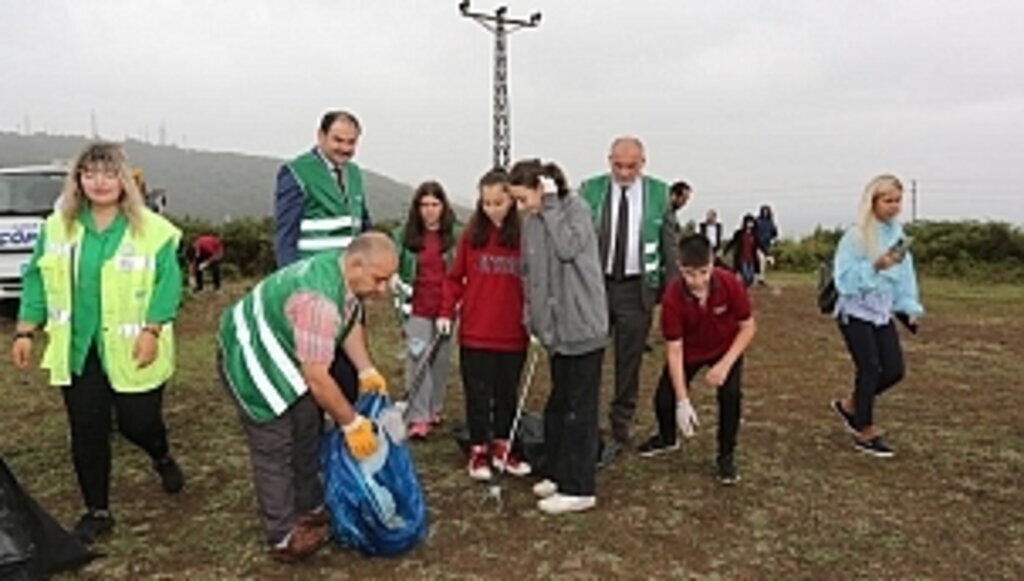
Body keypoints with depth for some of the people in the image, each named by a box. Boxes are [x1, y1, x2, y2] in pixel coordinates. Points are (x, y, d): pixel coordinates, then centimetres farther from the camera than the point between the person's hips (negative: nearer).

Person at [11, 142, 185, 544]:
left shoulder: (152, 230, -9)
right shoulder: (57, 227, 5)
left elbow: (168, 284, -10)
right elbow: (37, 279, 9)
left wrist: (152, 330, -18)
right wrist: (25, 331, 6)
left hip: (130, 351, -3)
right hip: (76, 350, 3)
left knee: (138, 422, 4)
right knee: (86, 430, 7)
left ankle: (163, 458, 41)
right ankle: (97, 511, 23)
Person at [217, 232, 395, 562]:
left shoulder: (346, 273, -10)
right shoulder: (318, 301, -38)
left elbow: (351, 320, 6)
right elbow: (317, 377, -33)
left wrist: (367, 372, -4)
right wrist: (352, 423, -22)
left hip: (285, 355, 10)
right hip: (251, 362, -10)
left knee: (307, 431, 16)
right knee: (274, 451, -4)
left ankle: (311, 508, 32)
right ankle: (283, 538, 9)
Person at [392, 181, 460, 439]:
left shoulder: (456, 234, 0)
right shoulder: (404, 234, 3)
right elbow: (393, 267, 11)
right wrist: (399, 287, -4)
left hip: (445, 308, 0)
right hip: (416, 308, 0)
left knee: (441, 359, 10)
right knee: (418, 358, -6)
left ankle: (434, 408, 27)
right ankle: (418, 418, -3)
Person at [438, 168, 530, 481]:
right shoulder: (471, 234, 0)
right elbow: (455, 277, 5)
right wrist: (446, 312, -1)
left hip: (514, 333, 0)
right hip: (475, 332, 0)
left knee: (507, 392, 14)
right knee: (478, 394, 9)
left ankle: (502, 447, 30)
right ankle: (479, 450, 24)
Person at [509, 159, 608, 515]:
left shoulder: (575, 208, -9)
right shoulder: (531, 222, 9)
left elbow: (568, 248, -27)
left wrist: (551, 205, -19)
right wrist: (533, 321, 10)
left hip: (583, 328, -7)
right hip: (556, 330, 7)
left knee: (579, 408, -1)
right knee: (557, 404, 16)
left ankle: (579, 489, 8)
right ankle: (557, 472, 31)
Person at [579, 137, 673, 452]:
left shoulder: (658, 192, 2)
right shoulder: (590, 189, 1)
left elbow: (669, 244, 7)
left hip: (637, 288, 0)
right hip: (595, 284, 0)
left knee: (628, 363, 8)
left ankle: (619, 432, 21)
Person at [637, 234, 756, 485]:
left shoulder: (729, 284, -29)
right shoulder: (672, 297, -30)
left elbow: (747, 327, -15)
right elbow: (674, 350, -26)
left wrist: (725, 364, -26)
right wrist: (683, 401, -28)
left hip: (726, 349, 0)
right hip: (689, 351, 1)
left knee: (730, 393, -23)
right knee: (664, 398, -8)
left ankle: (726, 455, 1)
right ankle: (667, 438, 28)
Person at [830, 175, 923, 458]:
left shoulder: (897, 233, 4)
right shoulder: (855, 236, -16)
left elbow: (905, 274, 11)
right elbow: (844, 279, -18)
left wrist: (910, 308, 7)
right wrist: (875, 267, -29)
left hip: (882, 313, 7)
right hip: (855, 313, -6)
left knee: (895, 370, 4)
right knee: (870, 370, -5)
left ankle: (849, 405, 27)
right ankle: (865, 434, 13)